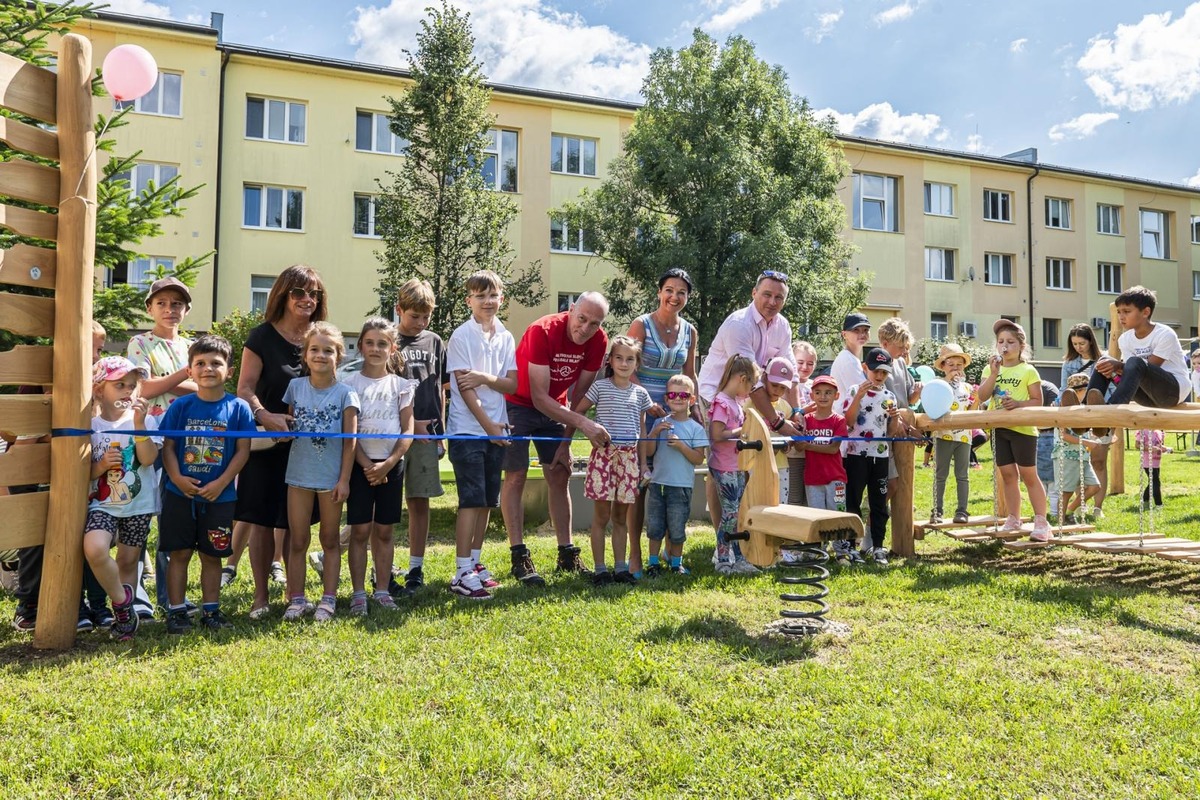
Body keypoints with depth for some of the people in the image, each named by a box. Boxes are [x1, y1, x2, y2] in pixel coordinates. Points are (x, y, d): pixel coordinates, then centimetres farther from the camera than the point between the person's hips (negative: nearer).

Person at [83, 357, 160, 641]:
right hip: (103, 503, 0)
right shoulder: (90, 425, 1)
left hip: (138, 504, 0)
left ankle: (122, 616, 27)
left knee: (128, 560, 8)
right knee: (94, 549, -25)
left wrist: (139, 424, -20)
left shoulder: (145, 420, 0)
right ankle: (123, 602, -3)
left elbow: (148, 459, -13)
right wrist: (101, 465, -17)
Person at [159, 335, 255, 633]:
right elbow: (168, 445, 0)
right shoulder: (181, 406, -1)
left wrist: (221, 483, -14)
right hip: (180, 494, 0)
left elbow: (243, 451, -5)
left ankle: (210, 610, 23)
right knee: (179, 553, 6)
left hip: (220, 496, 0)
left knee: (212, 555, 11)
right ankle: (176, 611, 17)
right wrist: (177, 477, -15)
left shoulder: (238, 408, -4)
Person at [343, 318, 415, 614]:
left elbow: (408, 431, 1)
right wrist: (366, 465, -12)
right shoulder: (350, 383, 1)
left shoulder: (401, 385, 5)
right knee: (360, 530, 0)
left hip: (392, 464, 2)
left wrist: (389, 463, -10)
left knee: (384, 531, 7)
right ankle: (358, 593, 8)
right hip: (360, 464, -1)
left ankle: (382, 591, 16)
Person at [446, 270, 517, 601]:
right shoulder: (462, 336, -6)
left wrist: (486, 378, -15)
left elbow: (512, 384, 4)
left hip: (496, 430, 6)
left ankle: (475, 563, 23)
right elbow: (464, 388, -11)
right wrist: (489, 427, -13)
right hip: (468, 430, -5)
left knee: (487, 501, 10)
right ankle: (462, 573, -2)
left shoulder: (506, 337, 10)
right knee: (472, 500, -8)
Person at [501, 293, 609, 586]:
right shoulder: (543, 331, -31)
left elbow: (580, 394, -6)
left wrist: (565, 441, -7)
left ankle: (567, 555, 9)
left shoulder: (598, 341, -15)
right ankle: (519, 558, -4)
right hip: (518, 403, -5)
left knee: (559, 477, 3)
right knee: (516, 475, -8)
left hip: (555, 407, 5)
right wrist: (584, 424, -40)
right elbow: (539, 398, -33)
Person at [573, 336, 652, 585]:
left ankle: (620, 567, 18)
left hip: (629, 456, 3)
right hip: (604, 453, -3)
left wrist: (643, 463, 10)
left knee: (621, 515, 10)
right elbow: (577, 412, 5)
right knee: (602, 515, 0)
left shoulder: (640, 393, 10)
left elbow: (641, 430, 13)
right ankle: (599, 569, 8)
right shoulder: (600, 387, 1)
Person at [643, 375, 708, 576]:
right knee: (654, 526, 8)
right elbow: (648, 452, 3)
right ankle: (654, 562, 21)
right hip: (657, 483, 2)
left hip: (681, 486, -2)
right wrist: (654, 433, -12)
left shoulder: (695, 428, -2)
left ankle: (676, 563, 24)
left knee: (677, 528, 6)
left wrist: (681, 445, -18)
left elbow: (699, 459, -7)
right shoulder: (660, 423, 6)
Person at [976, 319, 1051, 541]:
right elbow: (982, 397, -5)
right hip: (999, 429, 4)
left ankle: (1041, 522, 5)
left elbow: (1038, 401, -5)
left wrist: (1019, 404, -22)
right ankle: (1013, 519, 20)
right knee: (1008, 475, 11)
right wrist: (994, 374, -15)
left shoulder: (1028, 371, -4)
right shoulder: (990, 369, 7)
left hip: (1023, 429, -4)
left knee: (1029, 475, -1)